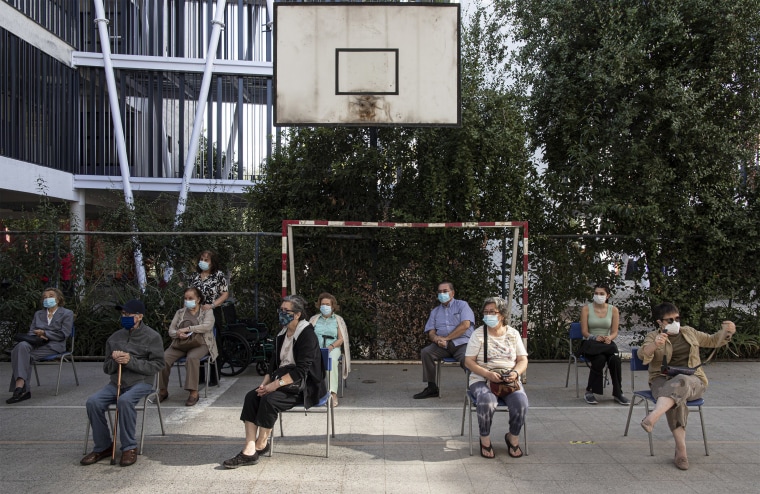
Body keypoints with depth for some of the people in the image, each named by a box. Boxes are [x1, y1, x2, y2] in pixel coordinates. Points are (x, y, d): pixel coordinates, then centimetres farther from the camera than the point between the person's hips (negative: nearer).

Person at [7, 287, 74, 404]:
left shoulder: (67, 314, 11)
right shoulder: (38, 314, 28)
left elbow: (63, 334, 0)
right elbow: (30, 332, 18)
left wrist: (44, 333, -9)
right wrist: (37, 336, -6)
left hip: (54, 345, -4)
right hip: (36, 343, 4)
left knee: (23, 355, -30)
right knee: (21, 346, -33)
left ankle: (20, 386, -32)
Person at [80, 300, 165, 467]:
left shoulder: (152, 337, -1)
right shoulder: (115, 338, 13)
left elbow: (157, 365, -8)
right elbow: (106, 368, 18)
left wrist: (131, 361, -17)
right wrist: (115, 361, -7)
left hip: (141, 382, -5)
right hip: (116, 382, 5)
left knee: (124, 400, -34)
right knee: (93, 402, -20)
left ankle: (129, 447, -17)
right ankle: (103, 446, -2)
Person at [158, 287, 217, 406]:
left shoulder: (207, 311, 8)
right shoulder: (180, 312, 19)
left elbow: (207, 326, -11)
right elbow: (171, 330, 12)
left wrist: (187, 328, -17)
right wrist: (178, 334, -13)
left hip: (199, 344, -4)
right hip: (180, 344, 4)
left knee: (192, 357, -37)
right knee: (164, 358, -24)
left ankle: (194, 393, -30)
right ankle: (163, 391, -9)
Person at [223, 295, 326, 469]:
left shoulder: (307, 335, -13)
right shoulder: (282, 334, 12)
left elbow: (302, 370, -19)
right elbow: (275, 362, 14)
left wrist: (276, 384, -23)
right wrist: (266, 381, -3)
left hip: (303, 385, -8)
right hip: (283, 379, 8)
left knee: (269, 399, -28)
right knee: (251, 396, -16)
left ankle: (262, 444, -5)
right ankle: (249, 451, -19)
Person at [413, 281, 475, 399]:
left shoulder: (462, 305, 8)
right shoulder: (435, 312, 21)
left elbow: (465, 325, -8)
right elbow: (431, 332, 11)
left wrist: (445, 338, -12)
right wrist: (436, 339, -16)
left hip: (462, 343, -4)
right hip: (443, 345, 4)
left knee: (466, 358, -36)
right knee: (425, 352, -22)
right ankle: (432, 388, -14)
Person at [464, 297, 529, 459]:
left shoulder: (513, 333, 10)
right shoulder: (478, 334, 2)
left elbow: (523, 360, 9)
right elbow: (468, 361, -3)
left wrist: (516, 373, -14)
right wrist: (488, 374, -19)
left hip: (509, 379, 2)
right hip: (482, 378, -2)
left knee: (521, 402, -27)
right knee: (487, 402, -34)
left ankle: (513, 438, 1)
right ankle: (485, 440, -8)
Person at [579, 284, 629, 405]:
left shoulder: (613, 310, 4)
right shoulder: (586, 309, -2)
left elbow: (614, 332, 1)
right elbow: (584, 332, -6)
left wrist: (609, 338, -23)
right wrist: (595, 337, -27)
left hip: (607, 342, 2)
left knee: (615, 359, -31)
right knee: (600, 359, -34)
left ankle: (618, 393, -15)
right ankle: (589, 392, -21)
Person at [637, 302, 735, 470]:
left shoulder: (689, 332, 20)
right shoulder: (653, 337, 7)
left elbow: (713, 341, 27)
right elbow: (642, 354, -11)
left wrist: (726, 331, 5)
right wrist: (655, 345, -32)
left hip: (692, 381, 1)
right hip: (663, 380, -1)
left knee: (680, 382, -37)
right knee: (676, 399, -36)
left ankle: (653, 417, -56)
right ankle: (681, 449, -35)